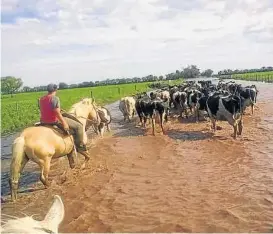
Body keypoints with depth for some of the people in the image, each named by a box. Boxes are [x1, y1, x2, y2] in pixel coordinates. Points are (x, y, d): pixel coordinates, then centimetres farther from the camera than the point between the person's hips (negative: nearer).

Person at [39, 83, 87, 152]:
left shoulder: (41, 99, 7)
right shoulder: (55, 98, -18)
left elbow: (43, 111, 16)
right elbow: (57, 113, -22)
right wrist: (64, 123, -16)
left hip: (43, 122, 8)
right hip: (55, 121, -8)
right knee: (78, 126, 0)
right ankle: (79, 146, 3)